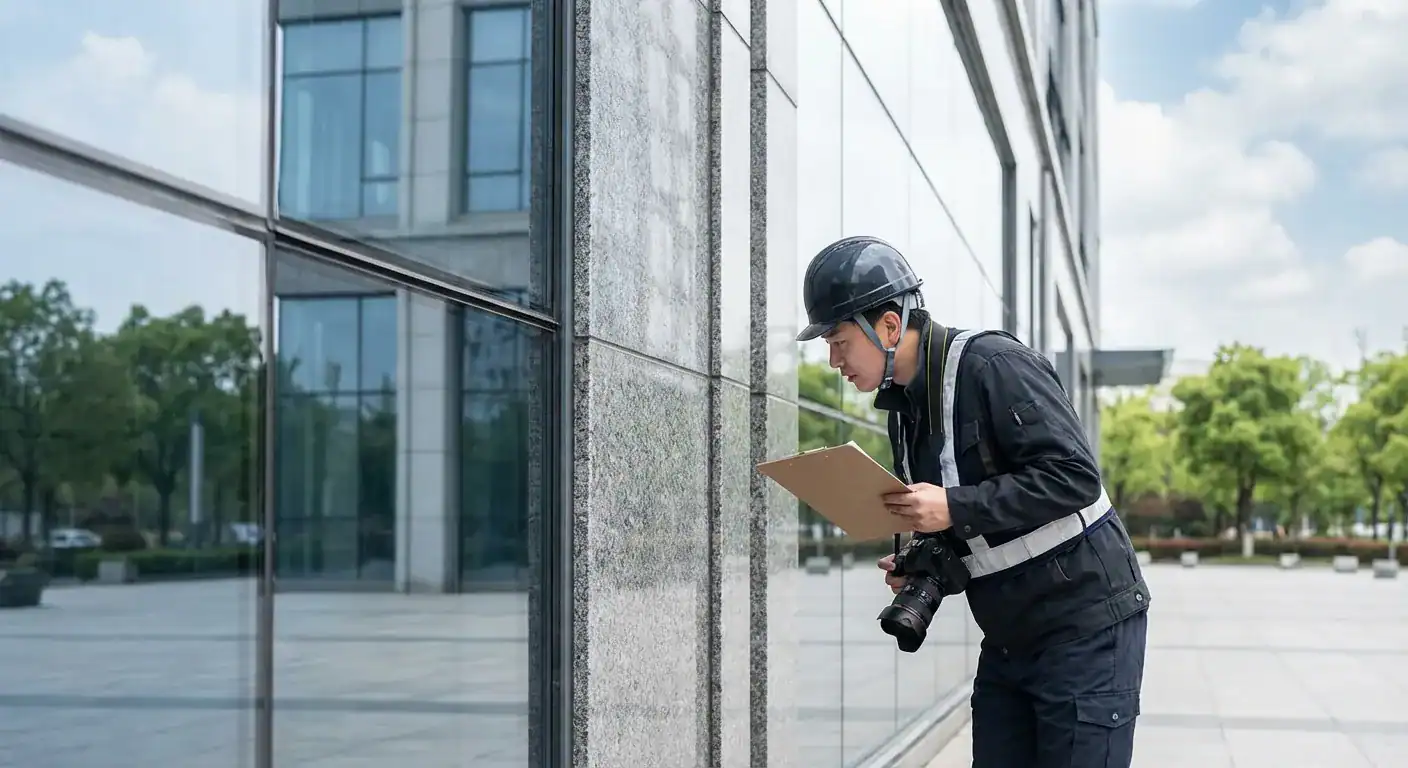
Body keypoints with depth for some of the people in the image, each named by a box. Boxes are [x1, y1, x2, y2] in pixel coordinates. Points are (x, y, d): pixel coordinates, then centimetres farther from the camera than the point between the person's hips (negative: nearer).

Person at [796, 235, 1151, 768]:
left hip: (1086, 624, -8)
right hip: (1007, 638, 8)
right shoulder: (903, 406, 9)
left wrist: (955, 508, -26)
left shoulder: (994, 364, -17)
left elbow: (1074, 476, -23)